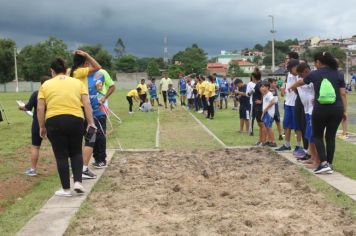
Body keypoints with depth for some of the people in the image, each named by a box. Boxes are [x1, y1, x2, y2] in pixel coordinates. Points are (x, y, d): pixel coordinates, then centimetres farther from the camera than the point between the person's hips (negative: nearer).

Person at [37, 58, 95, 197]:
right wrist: (91, 123, 5)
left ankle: (66, 189, 12)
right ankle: (78, 182, 5)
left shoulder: (46, 85, 7)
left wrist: (42, 127, 11)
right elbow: (87, 104, 3)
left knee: (61, 156, 7)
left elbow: (40, 108, 3)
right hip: (76, 121, 1)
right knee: (76, 153, 19)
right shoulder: (78, 83, 10)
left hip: (54, 122, -1)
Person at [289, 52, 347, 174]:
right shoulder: (338, 74, 6)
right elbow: (343, 94, 1)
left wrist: (291, 87, 42)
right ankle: (329, 165, 12)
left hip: (320, 109, -2)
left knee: (318, 136, 11)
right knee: (331, 137, 11)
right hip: (336, 109, 2)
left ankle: (324, 164, -3)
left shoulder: (315, 74, 3)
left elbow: (300, 82, 22)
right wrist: (345, 111, 6)